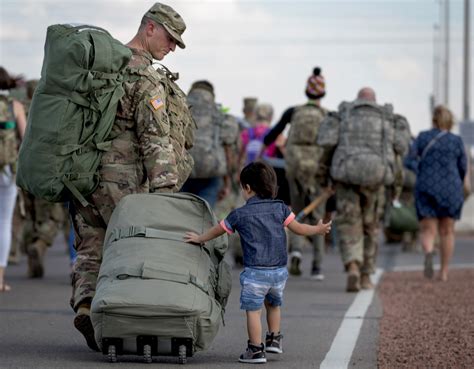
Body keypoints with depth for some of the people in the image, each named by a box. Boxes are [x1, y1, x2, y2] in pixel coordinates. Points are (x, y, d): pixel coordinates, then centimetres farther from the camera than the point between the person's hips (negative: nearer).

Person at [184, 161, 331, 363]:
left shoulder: (239, 214, -2)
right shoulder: (279, 208, 3)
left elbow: (217, 230, 13)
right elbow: (298, 228, 7)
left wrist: (199, 239, 31)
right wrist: (319, 229, 24)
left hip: (255, 272, -5)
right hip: (279, 270, 5)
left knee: (253, 310, 1)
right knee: (273, 304, 27)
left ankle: (256, 350, 1)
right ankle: (274, 339, 30)